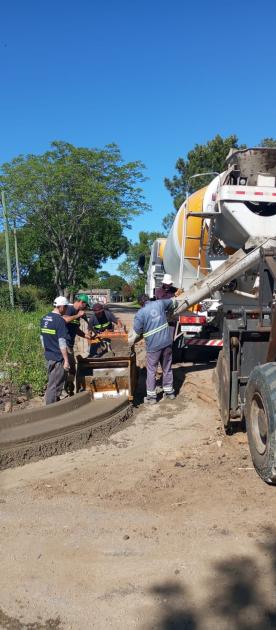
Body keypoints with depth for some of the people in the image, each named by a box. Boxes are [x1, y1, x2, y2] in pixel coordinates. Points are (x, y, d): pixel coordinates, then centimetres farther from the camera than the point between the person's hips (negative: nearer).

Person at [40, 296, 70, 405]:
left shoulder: (44, 318, 7)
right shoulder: (60, 320, -18)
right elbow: (62, 342, -19)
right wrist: (66, 360, -15)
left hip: (48, 356, 8)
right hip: (58, 358, -8)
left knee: (52, 382, 19)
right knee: (54, 385, 0)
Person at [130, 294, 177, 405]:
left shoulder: (140, 313, -8)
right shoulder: (160, 303, 3)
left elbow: (136, 333, -8)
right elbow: (173, 302, 23)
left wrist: (130, 339, 7)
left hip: (153, 346, -4)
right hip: (166, 342, 4)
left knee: (151, 371, 9)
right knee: (167, 368, 19)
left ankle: (151, 396, 15)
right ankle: (169, 391, 30)